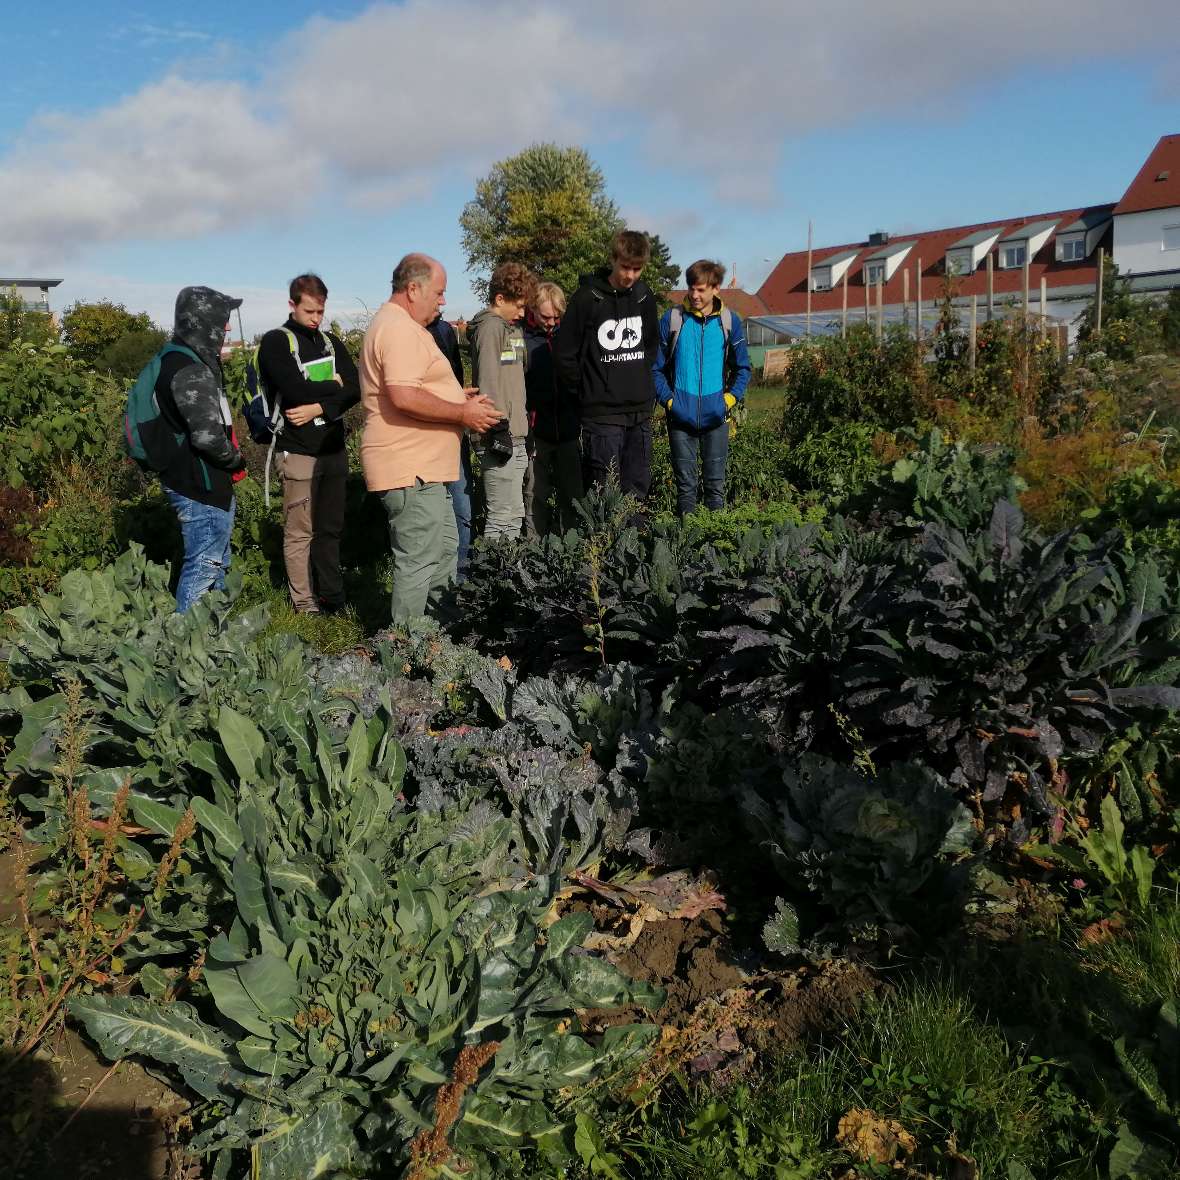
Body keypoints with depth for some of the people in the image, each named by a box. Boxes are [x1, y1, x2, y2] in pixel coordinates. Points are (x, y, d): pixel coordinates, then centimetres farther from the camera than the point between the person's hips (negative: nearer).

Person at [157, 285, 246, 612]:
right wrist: (236, 460, -10)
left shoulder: (188, 360, 12)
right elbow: (207, 434, -26)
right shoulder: (190, 371, -20)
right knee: (204, 564, -3)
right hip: (200, 486, -11)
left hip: (205, 481, 11)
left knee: (217, 560, 21)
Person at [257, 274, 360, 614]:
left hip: (334, 448, 5)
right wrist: (332, 386, -4)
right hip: (299, 451, -5)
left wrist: (319, 408, -14)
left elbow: (354, 389, 0)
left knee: (331, 528, 10)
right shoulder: (276, 342, -3)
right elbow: (295, 390, -18)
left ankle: (333, 598, 19)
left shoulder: (331, 342, 13)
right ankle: (304, 604, 7)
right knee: (300, 532, -1)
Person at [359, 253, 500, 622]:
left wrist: (456, 395, 16)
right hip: (410, 470, -12)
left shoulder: (398, 325, 19)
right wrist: (462, 413, -18)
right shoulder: (400, 329, -17)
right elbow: (403, 397, -28)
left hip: (421, 468, 12)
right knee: (418, 563, -5)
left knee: (445, 548, 20)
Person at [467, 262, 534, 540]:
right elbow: (488, 382, -17)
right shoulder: (490, 327, -9)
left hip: (515, 437, 10)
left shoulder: (511, 328, 20)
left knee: (513, 514, 11)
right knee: (504, 516, -10)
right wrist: (500, 428, -20)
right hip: (500, 437, -10)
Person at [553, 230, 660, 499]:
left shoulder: (645, 297, 8)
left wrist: (644, 388, 15)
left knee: (637, 491, 9)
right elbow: (564, 354, -6)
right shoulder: (588, 298, -8)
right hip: (602, 414, -5)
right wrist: (585, 394, -2)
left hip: (640, 413, 5)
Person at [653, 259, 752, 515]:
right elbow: (657, 367, 4)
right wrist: (668, 399, -7)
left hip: (715, 417, 1)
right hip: (681, 417, -1)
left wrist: (731, 398, -2)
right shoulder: (672, 319, -1)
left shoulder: (730, 322, 3)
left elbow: (742, 368, 11)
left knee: (716, 482, 8)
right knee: (685, 483, 5)